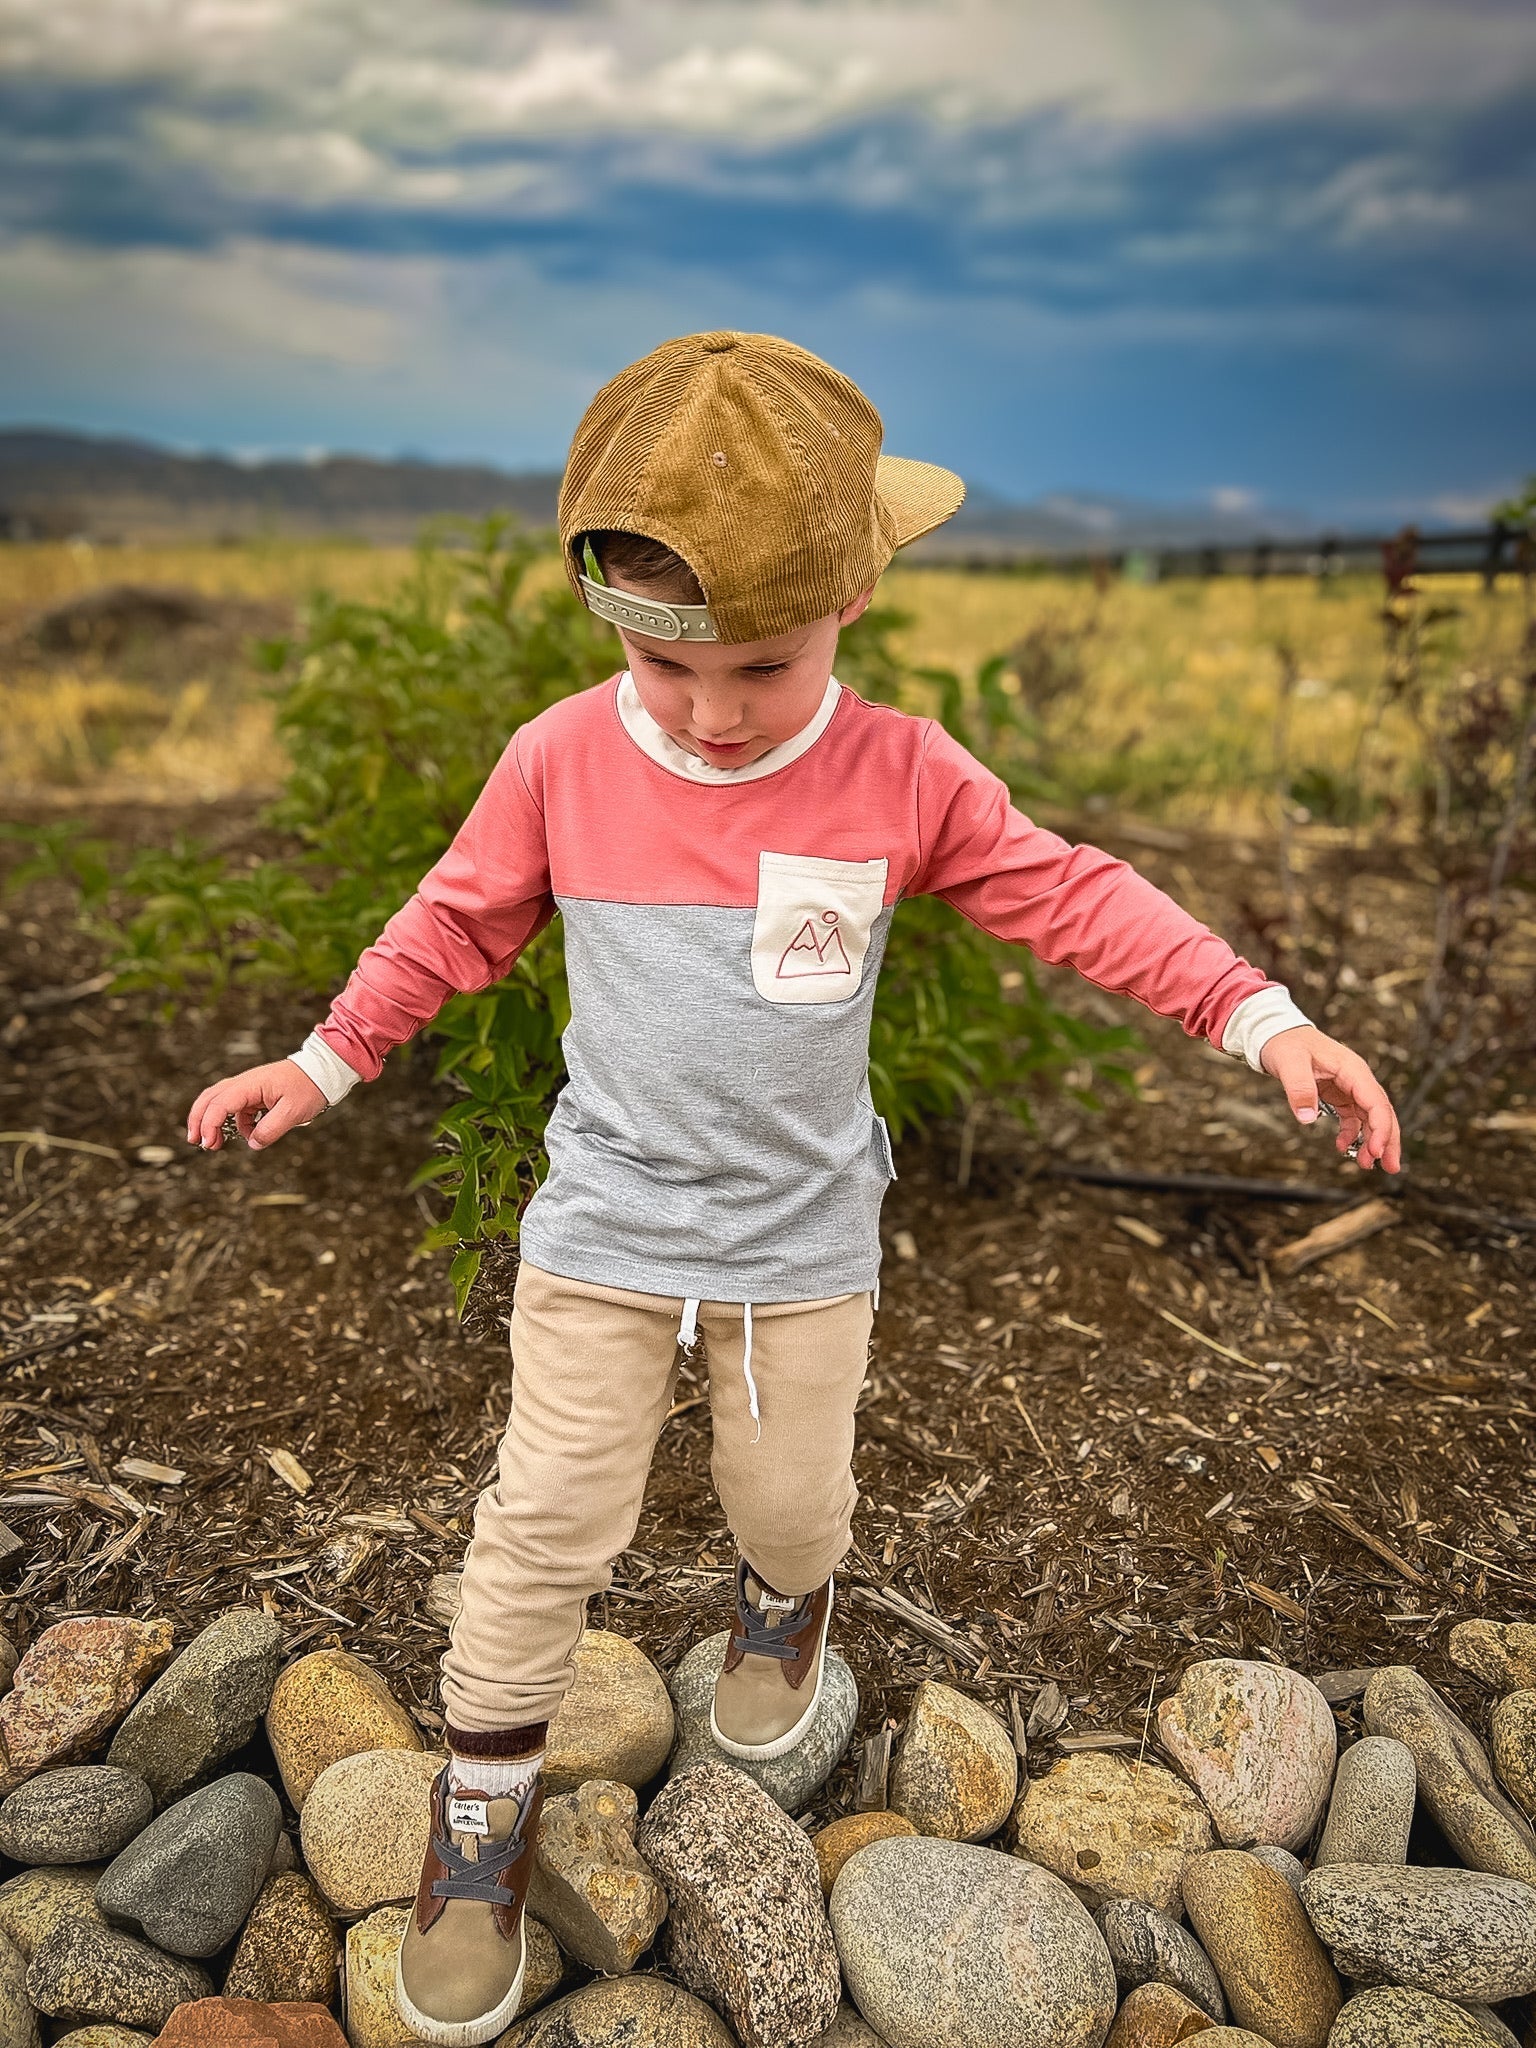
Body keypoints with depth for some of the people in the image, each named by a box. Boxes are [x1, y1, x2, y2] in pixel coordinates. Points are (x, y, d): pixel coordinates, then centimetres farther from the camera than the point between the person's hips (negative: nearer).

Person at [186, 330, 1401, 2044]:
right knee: (547, 1522, 6)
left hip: (804, 1240, 1)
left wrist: (1263, 1019, -9)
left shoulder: (905, 777, -12)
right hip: (602, 1228, 0)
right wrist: (327, 1056, 6)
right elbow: (459, 919, 4)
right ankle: (481, 1807, 31)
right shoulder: (560, 761, -11)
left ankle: (782, 1605, 57)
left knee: (791, 1496, 18)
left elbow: (1071, 896, -5)